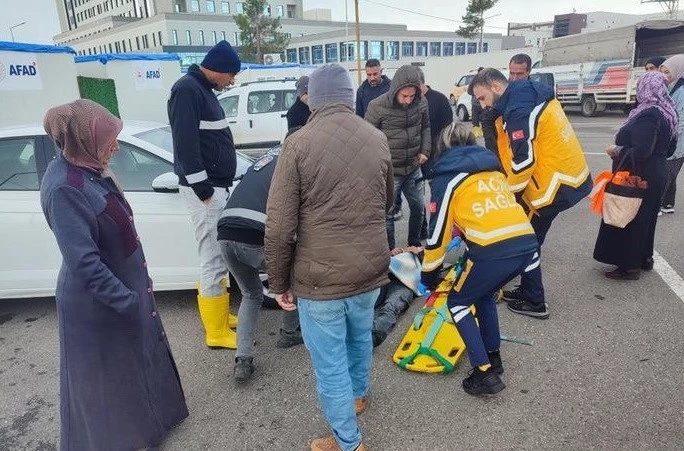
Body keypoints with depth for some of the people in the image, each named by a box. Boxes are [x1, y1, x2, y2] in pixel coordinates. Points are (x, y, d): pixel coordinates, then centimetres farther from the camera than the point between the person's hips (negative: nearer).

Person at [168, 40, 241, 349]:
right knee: (213, 260, -4)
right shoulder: (187, 89, -15)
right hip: (205, 189, -10)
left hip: (217, 185, 10)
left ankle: (221, 314, 30)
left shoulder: (203, 90, 16)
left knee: (217, 257, 17)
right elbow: (185, 143, -21)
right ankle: (217, 332, 6)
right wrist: (203, 189, -20)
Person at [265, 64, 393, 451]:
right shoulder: (378, 139, 2)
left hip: (320, 277, -5)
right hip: (370, 269, 5)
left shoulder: (299, 144, -12)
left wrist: (280, 282, 0)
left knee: (330, 364, 13)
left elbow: (279, 226, -14)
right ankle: (359, 394, 55)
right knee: (361, 336, 29)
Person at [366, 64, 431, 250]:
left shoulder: (421, 102, -5)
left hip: (413, 168, 5)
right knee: (387, 213, 4)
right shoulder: (377, 106, -18)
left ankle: (415, 244, 39)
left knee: (419, 207, 17)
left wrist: (425, 151, 0)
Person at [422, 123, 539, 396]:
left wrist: (429, 273, 21)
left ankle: (485, 373, 10)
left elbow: (438, 232, 8)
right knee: (483, 295, 30)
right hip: (527, 243, 7)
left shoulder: (447, 176, 8)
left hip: (494, 249, -7)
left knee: (458, 302, 15)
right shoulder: (493, 167, 26)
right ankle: (493, 358, 35)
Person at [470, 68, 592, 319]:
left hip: (556, 186, -9)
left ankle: (533, 302, 16)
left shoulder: (519, 110, -19)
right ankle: (528, 290, 31)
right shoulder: (534, 96, 12)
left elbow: (523, 160, -23)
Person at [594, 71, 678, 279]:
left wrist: (616, 150, -16)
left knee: (628, 218, 0)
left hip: (638, 177, -10)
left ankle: (630, 266, 7)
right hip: (656, 175, 10)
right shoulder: (667, 113, 8)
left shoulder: (647, 116, -23)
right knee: (645, 218, 20)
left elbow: (641, 152, -29)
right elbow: (669, 145, 17)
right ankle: (644, 258, 33)